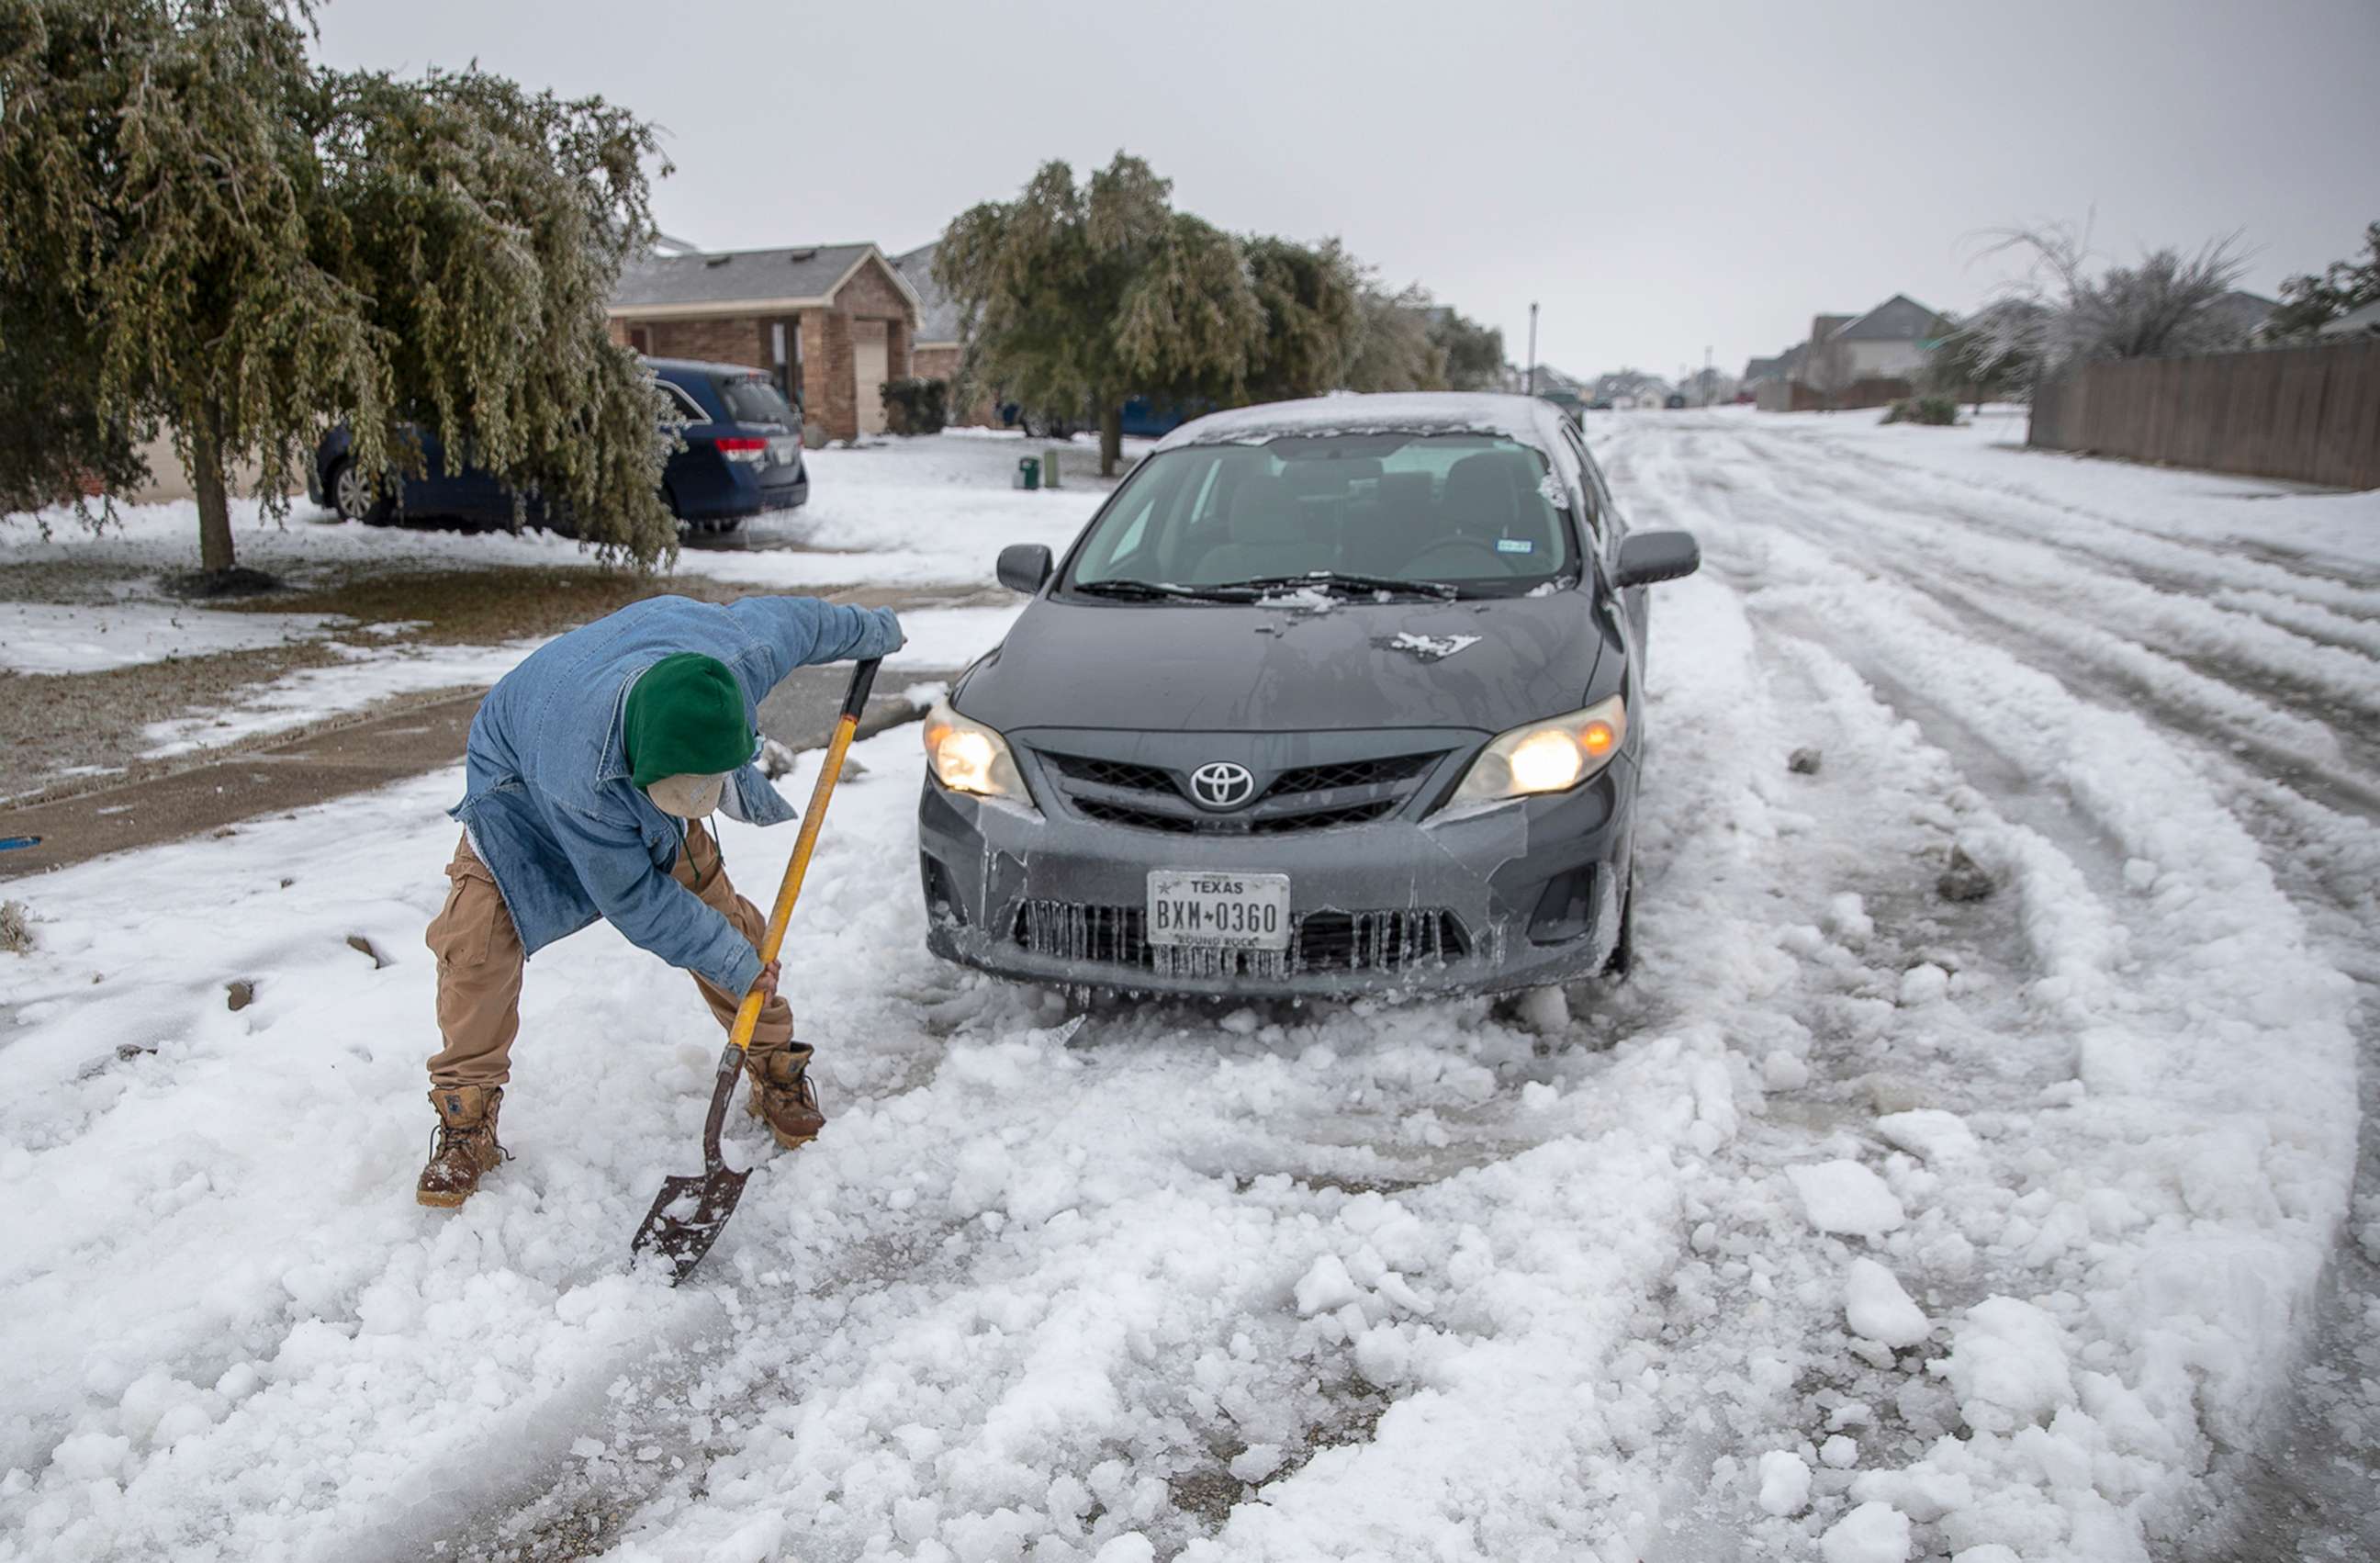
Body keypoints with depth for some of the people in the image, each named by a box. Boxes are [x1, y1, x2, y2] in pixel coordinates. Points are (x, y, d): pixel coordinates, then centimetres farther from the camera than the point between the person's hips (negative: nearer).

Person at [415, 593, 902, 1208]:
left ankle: (776, 1069, 18)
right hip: (522, 782, -4)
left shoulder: (741, 657, -39)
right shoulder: (580, 784, -47)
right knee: (476, 940, -17)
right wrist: (731, 963, -23)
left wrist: (868, 630, 6)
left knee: (720, 912, -2)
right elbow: (633, 901, -30)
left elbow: (788, 618, -13)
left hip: (641, 768, 4)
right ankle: (467, 1127, 2)